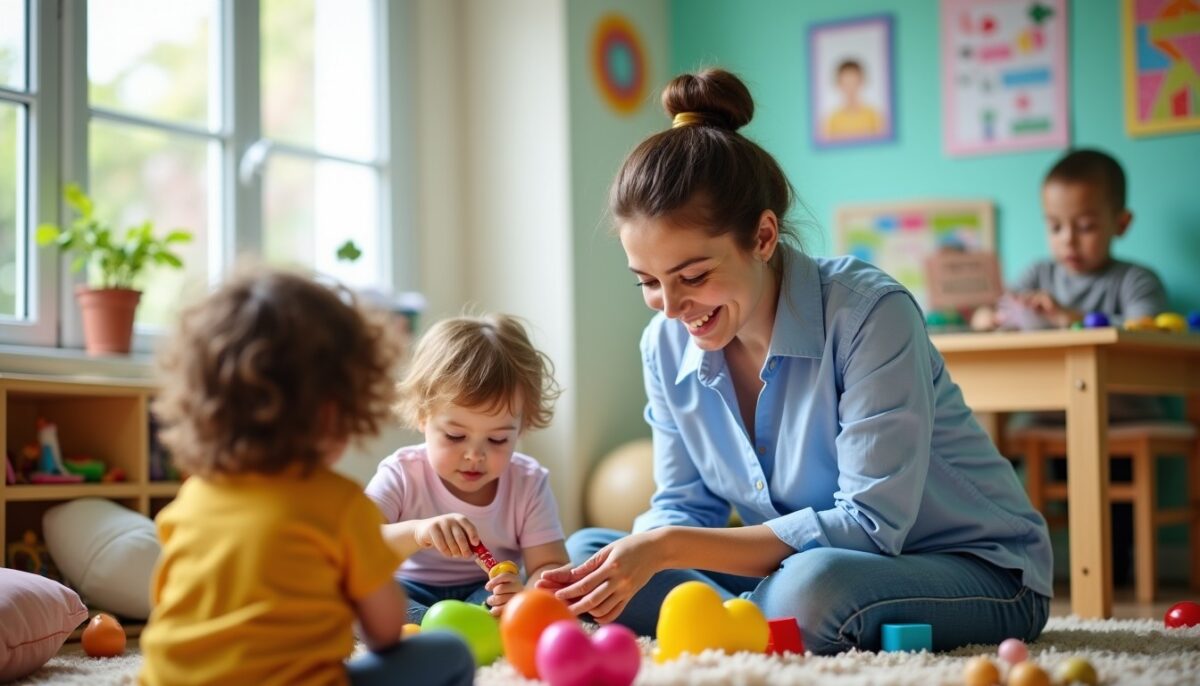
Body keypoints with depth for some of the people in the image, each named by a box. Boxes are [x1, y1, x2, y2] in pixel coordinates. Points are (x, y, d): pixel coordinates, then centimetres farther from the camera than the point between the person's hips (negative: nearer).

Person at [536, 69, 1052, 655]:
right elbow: (683, 507, 3)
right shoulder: (667, 345, -4)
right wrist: (635, 559, -23)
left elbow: (870, 525, -28)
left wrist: (670, 548, -32)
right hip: (796, 568, 6)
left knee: (811, 587, -39)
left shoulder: (869, 314, -24)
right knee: (585, 548, -5)